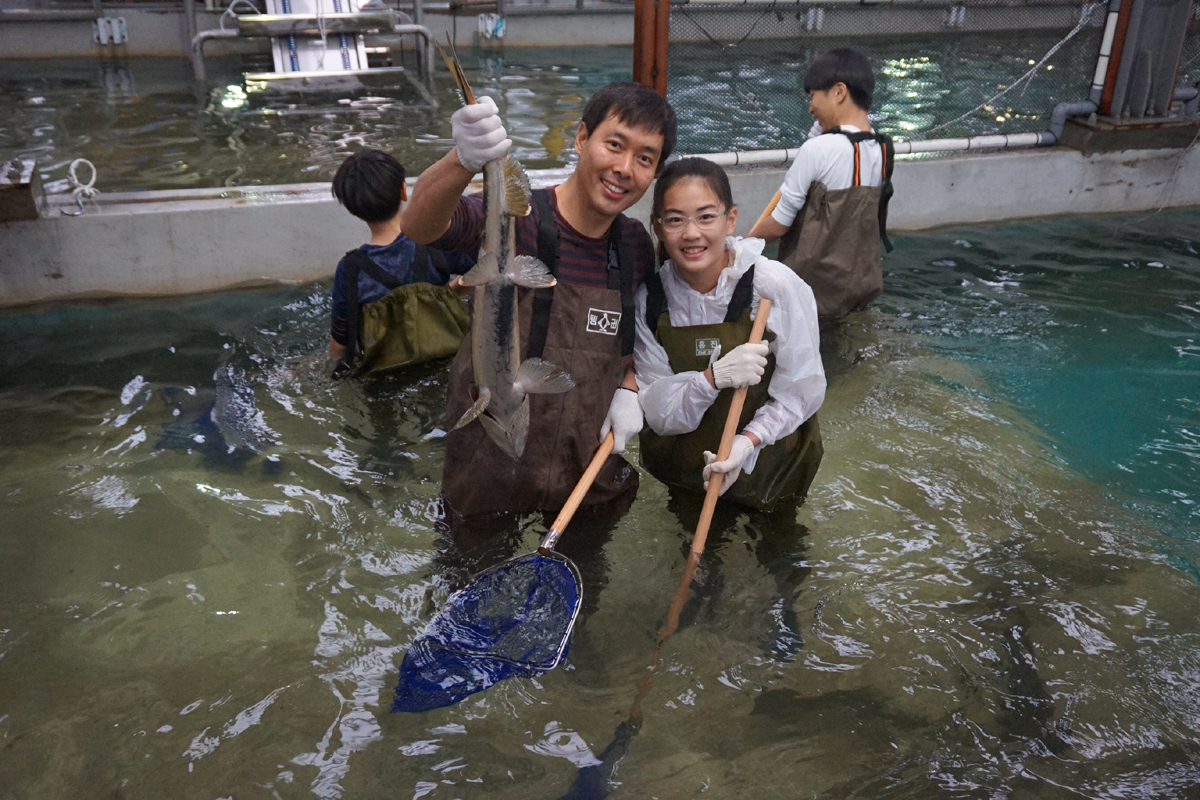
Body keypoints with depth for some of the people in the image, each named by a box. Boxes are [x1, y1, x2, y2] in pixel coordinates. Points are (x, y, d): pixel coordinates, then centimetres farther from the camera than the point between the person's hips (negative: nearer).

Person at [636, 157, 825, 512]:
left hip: (768, 466, -1)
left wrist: (748, 441, -30)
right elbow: (657, 412, -15)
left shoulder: (777, 286, -22)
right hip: (682, 467, 2)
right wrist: (713, 377, -33)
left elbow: (801, 389, -16)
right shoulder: (649, 300, -15)